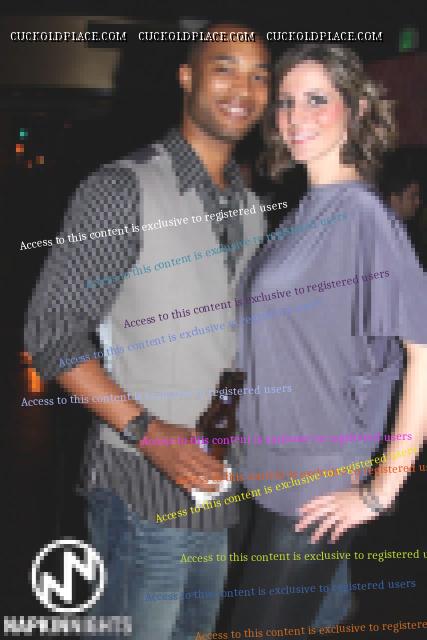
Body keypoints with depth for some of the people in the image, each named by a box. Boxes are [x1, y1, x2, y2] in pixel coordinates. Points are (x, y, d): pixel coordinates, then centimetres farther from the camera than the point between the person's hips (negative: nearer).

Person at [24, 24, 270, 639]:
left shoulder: (249, 207, 8)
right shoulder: (121, 189, -13)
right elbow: (51, 331, -15)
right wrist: (147, 431, -21)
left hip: (218, 480, 7)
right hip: (144, 489, -6)